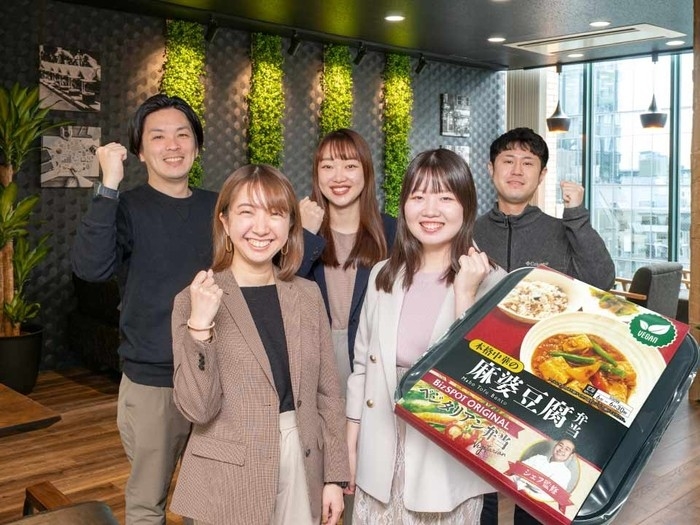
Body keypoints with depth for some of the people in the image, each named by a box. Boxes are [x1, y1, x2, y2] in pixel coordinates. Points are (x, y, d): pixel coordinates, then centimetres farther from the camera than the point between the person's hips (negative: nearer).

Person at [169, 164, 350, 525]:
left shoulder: (308, 295, 1)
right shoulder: (195, 300, -8)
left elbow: (329, 392, 5)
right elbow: (198, 409, -14)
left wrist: (335, 475, 3)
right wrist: (199, 326, -24)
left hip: (303, 466, 3)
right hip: (230, 481, -2)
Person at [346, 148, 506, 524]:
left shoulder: (489, 280, -7)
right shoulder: (383, 275, 4)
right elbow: (362, 365, 9)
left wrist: (465, 295, -20)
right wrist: (350, 450, 10)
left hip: (447, 462, -3)